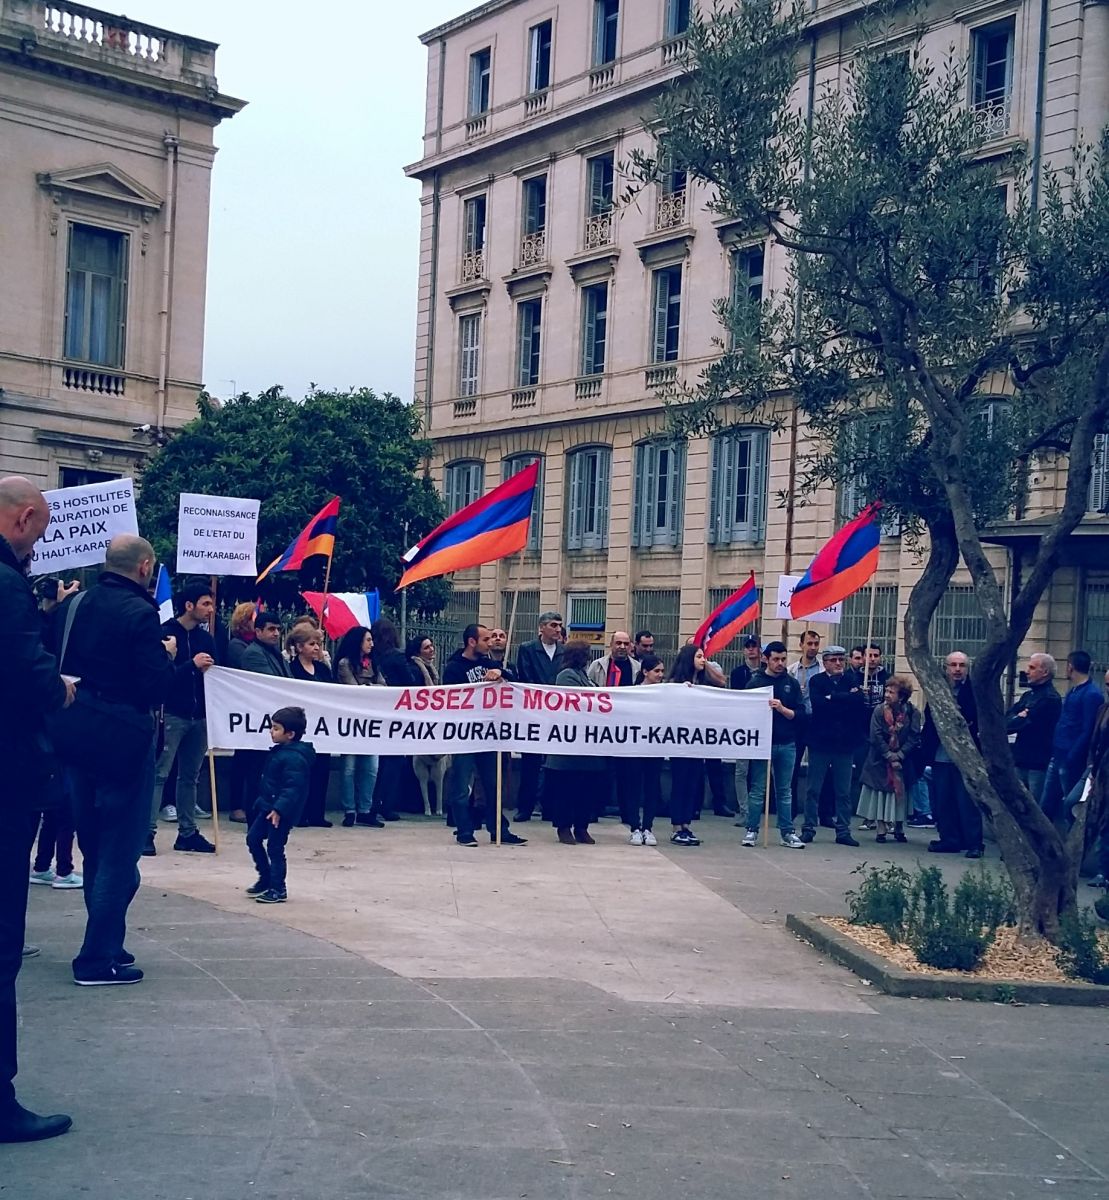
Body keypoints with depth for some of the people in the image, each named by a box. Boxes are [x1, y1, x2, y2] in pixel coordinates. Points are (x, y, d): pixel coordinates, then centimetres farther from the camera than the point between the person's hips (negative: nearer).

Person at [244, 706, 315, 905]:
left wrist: (279, 809, -33)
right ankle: (266, 877, 31)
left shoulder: (294, 758, -23)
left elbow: (293, 788, -28)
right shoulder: (279, 751, 9)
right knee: (253, 838, 17)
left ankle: (278, 890, 8)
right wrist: (262, 801, 23)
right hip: (268, 806, 11)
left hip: (282, 812, -11)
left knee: (274, 848, -3)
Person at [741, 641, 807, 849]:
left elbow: (800, 714, 0)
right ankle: (752, 830, 9)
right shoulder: (756, 682, 0)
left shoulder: (792, 683, 7)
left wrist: (782, 709, -14)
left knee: (785, 791, 8)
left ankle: (787, 832, 12)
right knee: (757, 790, 2)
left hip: (787, 744, 2)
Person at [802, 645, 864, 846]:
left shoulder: (852, 680, 7)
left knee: (844, 791, 7)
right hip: (820, 741, -2)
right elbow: (817, 702, -17)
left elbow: (859, 702, -9)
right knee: (813, 789, 3)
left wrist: (832, 698, -12)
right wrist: (847, 698, -14)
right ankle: (808, 828, 11)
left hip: (845, 742, 2)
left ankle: (843, 831, 13)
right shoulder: (817, 680, 1)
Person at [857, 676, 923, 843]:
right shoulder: (879, 711, -7)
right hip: (880, 761, 0)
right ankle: (881, 829, 8)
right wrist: (889, 756, -15)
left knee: (900, 793, 6)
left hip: (903, 762, 0)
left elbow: (914, 738, -9)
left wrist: (899, 756, -16)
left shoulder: (913, 713, -7)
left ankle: (899, 829, 19)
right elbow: (876, 736, -10)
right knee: (880, 794, 2)